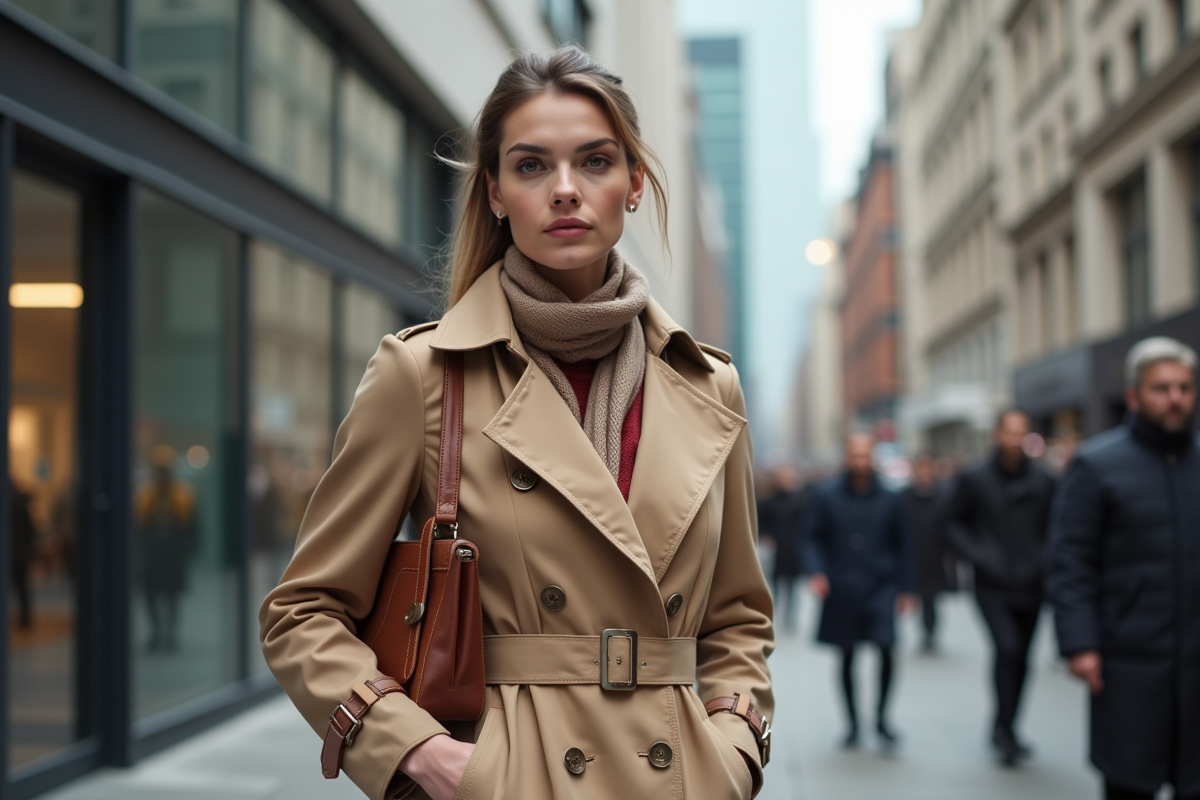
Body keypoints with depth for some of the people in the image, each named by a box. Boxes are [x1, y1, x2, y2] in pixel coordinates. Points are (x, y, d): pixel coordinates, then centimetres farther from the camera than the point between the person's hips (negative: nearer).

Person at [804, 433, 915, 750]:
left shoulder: (889, 498, 3)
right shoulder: (826, 496, 1)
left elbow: (901, 545, 10)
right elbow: (813, 537, 4)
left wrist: (906, 588, 9)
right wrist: (817, 572, -11)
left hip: (879, 587, 0)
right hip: (841, 590, 1)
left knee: (886, 647, -16)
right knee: (846, 658, 8)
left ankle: (881, 717, 1)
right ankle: (852, 723, 22)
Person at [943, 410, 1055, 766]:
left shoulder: (1042, 482, 5)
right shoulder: (974, 479, -1)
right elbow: (954, 524, 6)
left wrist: (1045, 558, -1)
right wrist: (977, 556, -8)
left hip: (1030, 585, 3)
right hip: (993, 585, -3)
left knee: (1020, 658, 8)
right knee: (1007, 647, -19)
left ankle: (1003, 729, 25)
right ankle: (1006, 730, -8)